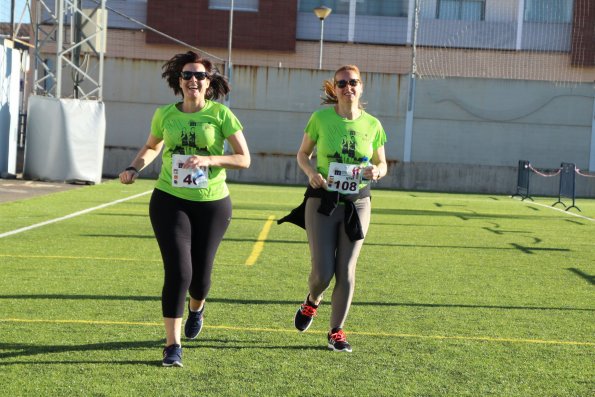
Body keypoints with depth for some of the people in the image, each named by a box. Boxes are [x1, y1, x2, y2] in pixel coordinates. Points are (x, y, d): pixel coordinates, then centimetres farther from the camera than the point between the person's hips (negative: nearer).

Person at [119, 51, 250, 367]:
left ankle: (196, 308, 48)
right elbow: (151, 147, 21)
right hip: (170, 201, 0)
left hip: (212, 203, 0)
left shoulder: (221, 114, -6)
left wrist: (208, 159, -22)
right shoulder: (165, 114, 2)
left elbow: (244, 159, -8)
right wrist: (134, 168, 2)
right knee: (178, 271, -12)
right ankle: (173, 346, -2)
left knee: (200, 273, 9)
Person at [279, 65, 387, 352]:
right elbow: (303, 153, 7)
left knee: (346, 271, 2)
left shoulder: (372, 125, 0)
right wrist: (311, 172, -14)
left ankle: (336, 331, 17)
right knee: (323, 271, -5)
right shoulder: (321, 118, -5)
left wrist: (376, 171, -13)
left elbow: (382, 164, 11)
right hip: (322, 202, -1)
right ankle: (311, 302, 31)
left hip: (357, 204, 2)